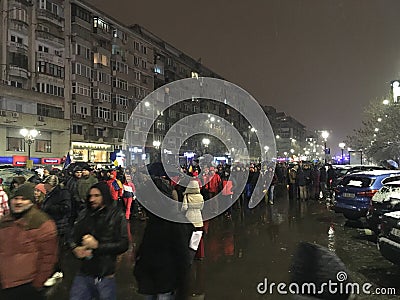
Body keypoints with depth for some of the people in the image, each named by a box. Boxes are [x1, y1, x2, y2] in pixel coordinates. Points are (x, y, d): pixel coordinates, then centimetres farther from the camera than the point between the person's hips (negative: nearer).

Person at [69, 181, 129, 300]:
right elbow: (73, 238, 10)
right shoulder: (84, 214, 4)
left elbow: (123, 244, -11)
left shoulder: (117, 215, -7)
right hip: (84, 273, 3)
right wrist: (76, 249, -11)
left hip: (106, 276, -2)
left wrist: (97, 245, -17)